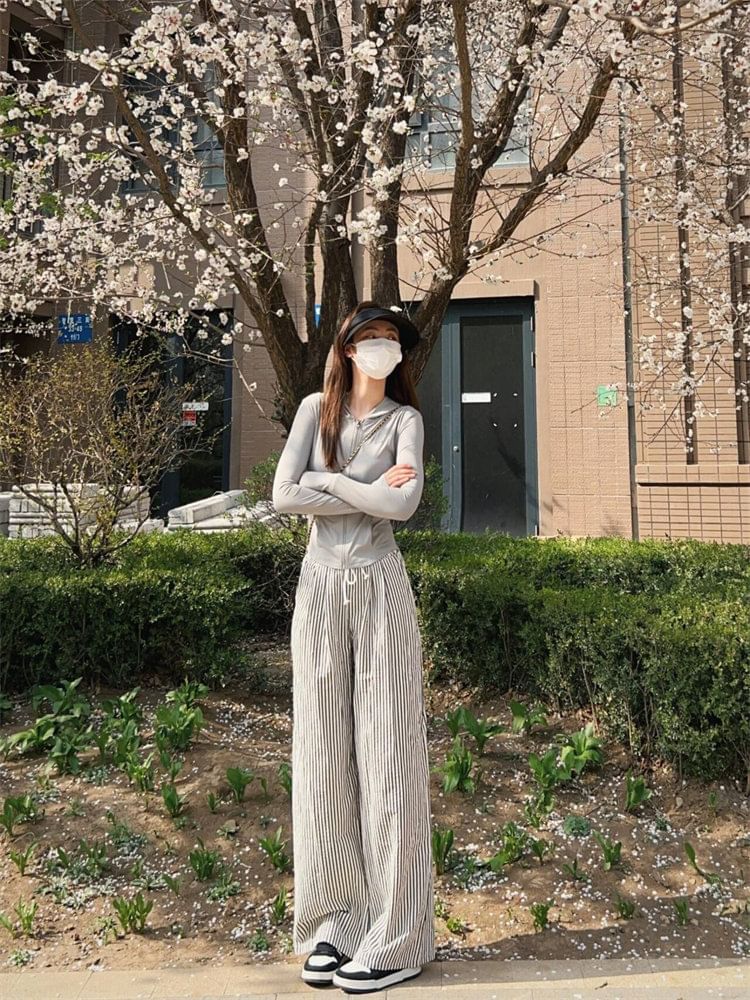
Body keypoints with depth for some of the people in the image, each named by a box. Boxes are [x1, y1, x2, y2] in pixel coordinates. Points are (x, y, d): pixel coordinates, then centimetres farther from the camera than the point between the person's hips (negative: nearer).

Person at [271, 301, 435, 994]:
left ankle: (395, 940, 12)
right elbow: (284, 497, -3)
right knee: (322, 754, 6)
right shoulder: (316, 409, 10)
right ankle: (336, 923, 21)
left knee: (386, 753, 1)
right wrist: (370, 492, -7)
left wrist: (326, 480, -7)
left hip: (379, 588, -2)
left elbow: (404, 503, -14)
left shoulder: (405, 418, 4)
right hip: (320, 587, 3)